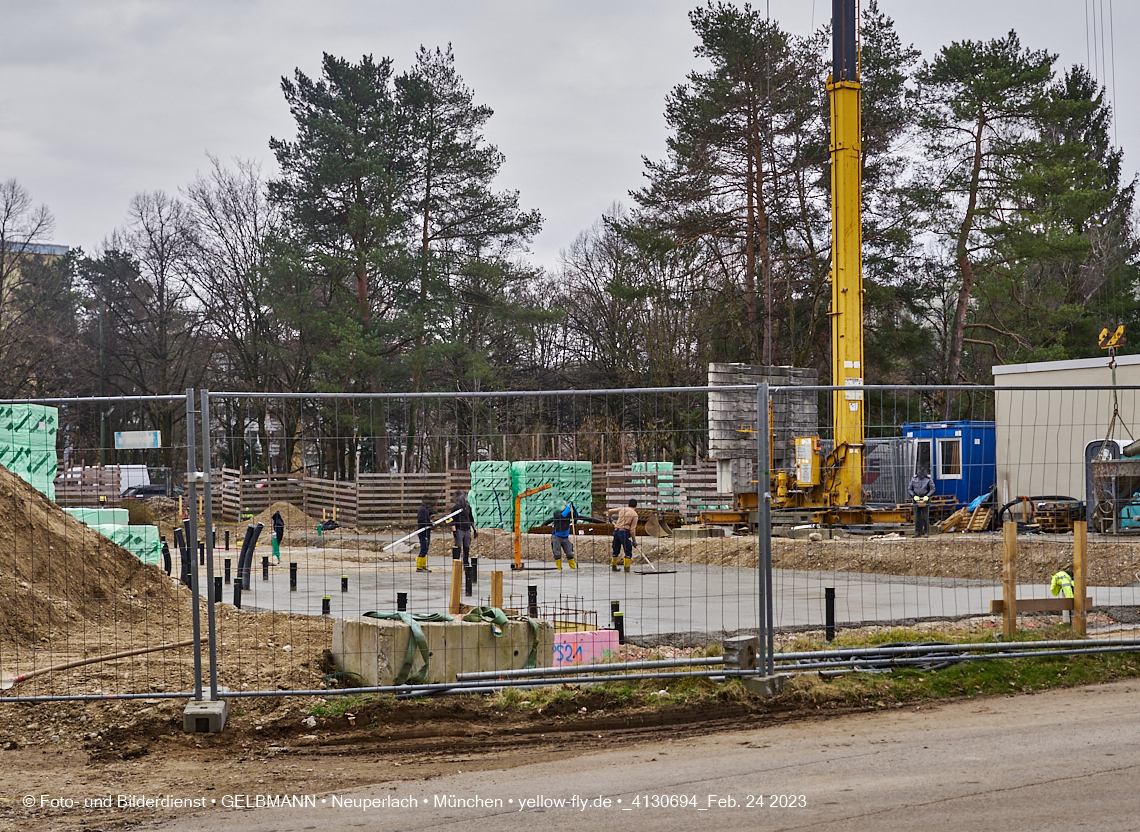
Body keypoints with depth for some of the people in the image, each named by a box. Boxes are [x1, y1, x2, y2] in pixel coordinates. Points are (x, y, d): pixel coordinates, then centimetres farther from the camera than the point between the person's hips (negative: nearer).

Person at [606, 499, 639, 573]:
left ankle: (614, 566, 22)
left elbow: (610, 511, 24)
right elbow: (632, 529, -5)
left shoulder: (622, 509, 12)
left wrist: (609, 515, 47)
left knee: (616, 550, 17)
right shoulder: (634, 514, -1)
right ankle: (626, 567, 2)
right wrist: (634, 540, 2)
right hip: (624, 532, -5)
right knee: (628, 551, 5)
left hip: (616, 531, 5)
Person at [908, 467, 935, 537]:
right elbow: (909, 489, 5)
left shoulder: (928, 480, -4)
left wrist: (927, 496, -19)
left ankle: (926, 532, 0)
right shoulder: (914, 479, 4)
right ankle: (918, 532, 7)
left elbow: (932, 489, -5)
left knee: (925, 517, -3)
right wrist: (913, 496, -11)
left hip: (925, 499, -3)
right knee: (917, 517, 3)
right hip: (916, 499, 3)